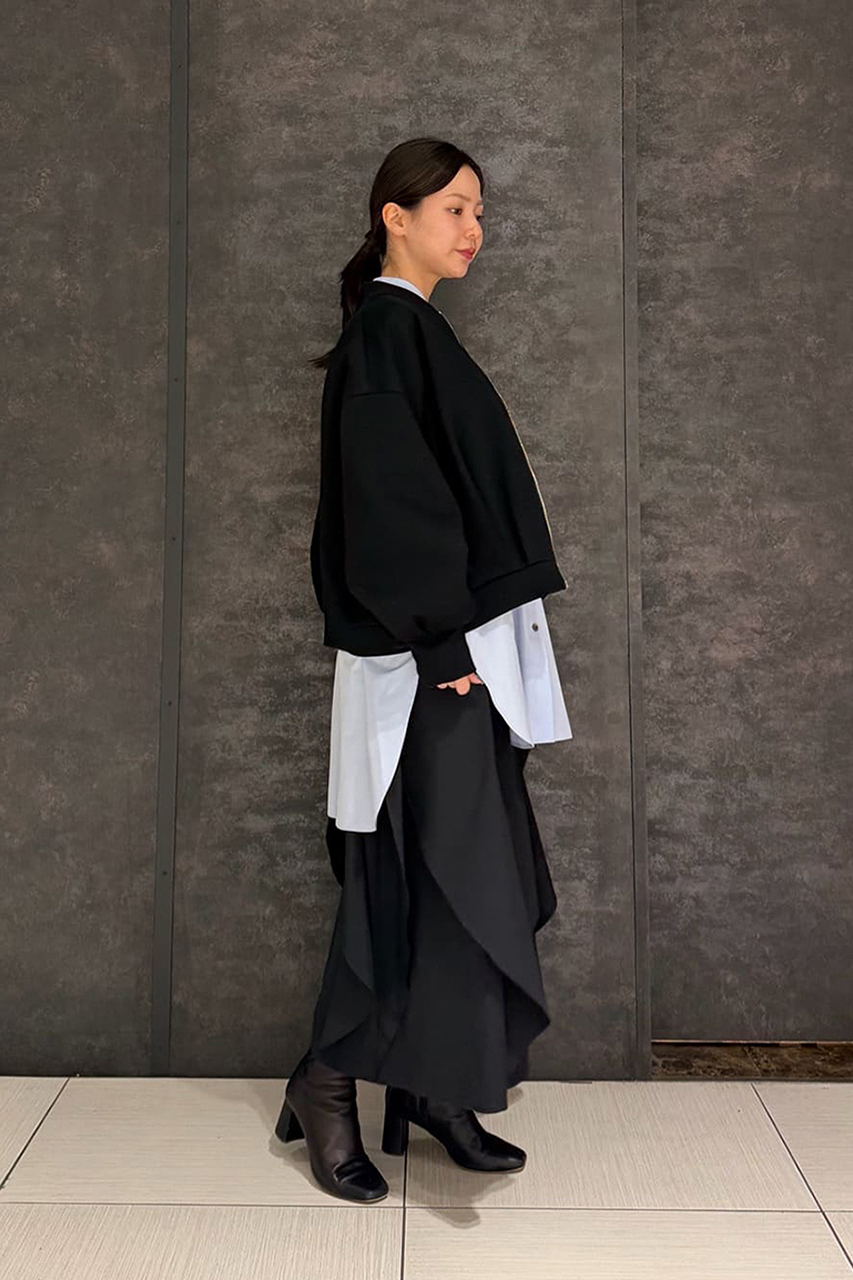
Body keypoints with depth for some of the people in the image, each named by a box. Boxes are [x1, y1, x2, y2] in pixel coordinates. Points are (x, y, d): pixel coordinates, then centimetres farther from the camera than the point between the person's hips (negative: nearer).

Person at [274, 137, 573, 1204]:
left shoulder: (415, 332, 19)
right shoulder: (382, 330, -10)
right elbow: (389, 502, -19)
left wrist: (467, 642, 17)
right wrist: (444, 642, -20)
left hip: (455, 648, 10)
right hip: (425, 658, -10)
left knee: (448, 883, 12)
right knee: (420, 883, -3)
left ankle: (429, 1092, 24)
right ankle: (324, 1085, 14)